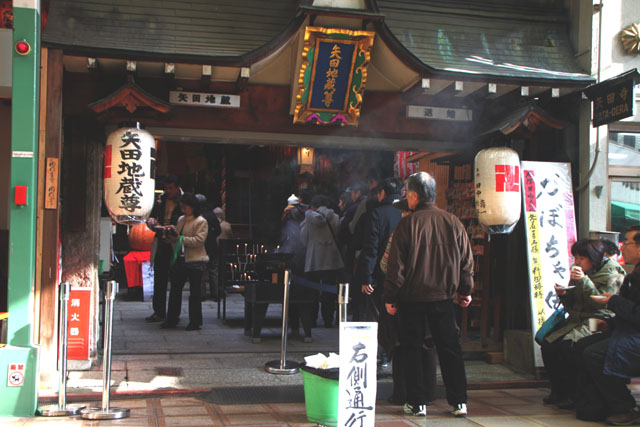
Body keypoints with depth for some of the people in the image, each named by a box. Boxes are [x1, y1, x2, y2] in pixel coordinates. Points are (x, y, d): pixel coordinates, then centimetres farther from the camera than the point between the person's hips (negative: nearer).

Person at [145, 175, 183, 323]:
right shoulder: (160, 200, 12)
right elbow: (151, 218, 20)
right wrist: (152, 222, -3)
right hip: (161, 245, 6)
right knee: (159, 279, 9)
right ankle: (159, 312, 17)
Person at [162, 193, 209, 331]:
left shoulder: (201, 222, -8)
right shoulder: (181, 220, 16)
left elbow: (199, 240, -18)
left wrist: (180, 238, -18)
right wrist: (172, 235, 1)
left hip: (195, 261, -7)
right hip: (180, 259, 7)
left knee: (195, 292, 1)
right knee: (175, 289, 11)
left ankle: (195, 322, 9)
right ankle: (172, 319, 20)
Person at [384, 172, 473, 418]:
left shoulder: (407, 224, -10)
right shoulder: (453, 222, 1)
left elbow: (396, 265, -9)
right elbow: (467, 260, 6)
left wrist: (390, 298, -2)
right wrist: (465, 291, 17)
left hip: (412, 296, -3)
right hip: (444, 296, 3)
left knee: (413, 349, 8)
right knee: (450, 348, 11)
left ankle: (417, 403, 9)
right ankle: (459, 402, 12)